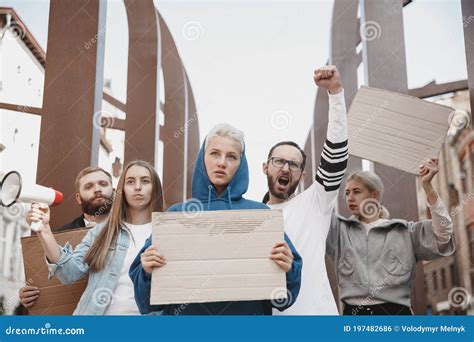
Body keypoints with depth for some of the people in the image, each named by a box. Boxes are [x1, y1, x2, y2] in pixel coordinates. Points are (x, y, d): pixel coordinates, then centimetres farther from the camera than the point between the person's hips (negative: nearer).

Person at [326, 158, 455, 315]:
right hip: (353, 312, 2)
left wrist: (427, 185, -5)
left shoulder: (404, 231, 10)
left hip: (395, 312, -1)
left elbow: (441, 239, -2)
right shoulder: (339, 229, 14)